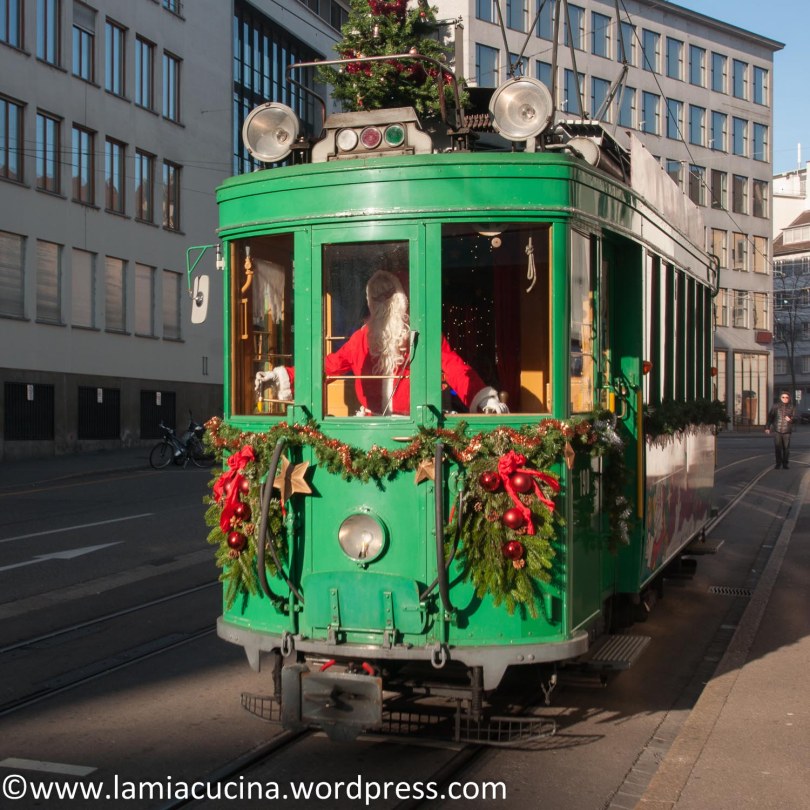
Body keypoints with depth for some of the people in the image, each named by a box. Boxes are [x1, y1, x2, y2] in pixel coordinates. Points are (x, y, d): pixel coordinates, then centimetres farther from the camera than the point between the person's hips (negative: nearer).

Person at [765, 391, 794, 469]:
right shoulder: (776, 406, 1)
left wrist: (790, 419, -19)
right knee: (777, 448, -3)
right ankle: (778, 464, 7)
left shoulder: (791, 407, 2)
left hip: (787, 431, 0)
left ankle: (785, 464, 15)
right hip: (777, 431, 0)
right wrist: (767, 427, -2)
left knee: (786, 448, 3)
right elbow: (770, 417, 3)